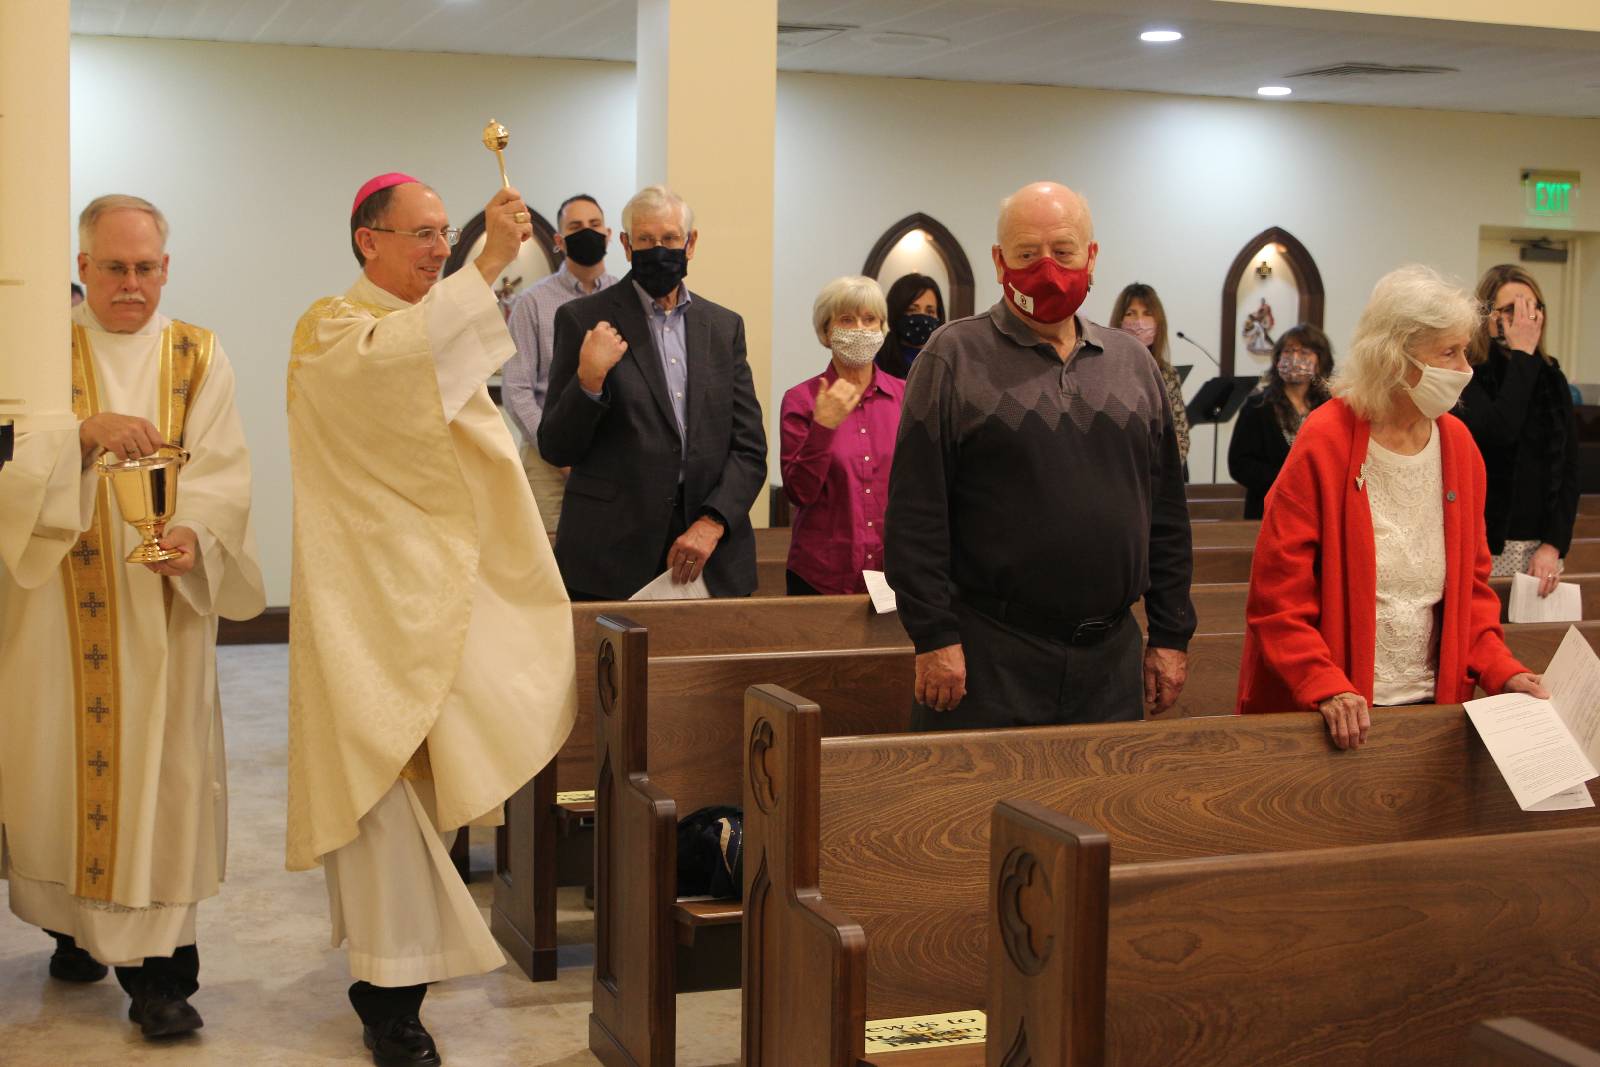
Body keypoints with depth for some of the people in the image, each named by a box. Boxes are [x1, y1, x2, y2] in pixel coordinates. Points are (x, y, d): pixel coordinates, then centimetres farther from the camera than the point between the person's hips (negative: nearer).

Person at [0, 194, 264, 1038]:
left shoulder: (199, 358, 5)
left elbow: (224, 471, -4)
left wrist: (193, 531, -24)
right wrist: (84, 432, -25)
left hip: (161, 606, 0)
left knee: (161, 769, -3)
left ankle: (159, 966, 0)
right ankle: (77, 925, 26)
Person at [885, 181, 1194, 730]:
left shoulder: (1132, 362, 13)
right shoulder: (955, 356, -2)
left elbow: (1167, 512, 14)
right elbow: (916, 512, -7)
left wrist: (1171, 635, 9)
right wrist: (933, 637, -12)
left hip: (1109, 661, 4)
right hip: (986, 663, -4)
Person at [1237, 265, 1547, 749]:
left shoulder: (1458, 445, 4)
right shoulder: (1324, 445, -12)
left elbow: (1471, 582, 11)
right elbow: (1277, 597, -12)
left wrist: (1500, 669, -3)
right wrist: (1326, 688, -23)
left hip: (1431, 703, 5)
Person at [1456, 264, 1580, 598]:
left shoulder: (1553, 380, 8)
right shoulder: (1467, 377, -6)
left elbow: (1568, 471, 6)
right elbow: (1498, 432, -25)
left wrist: (1554, 544, -5)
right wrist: (1522, 355, -16)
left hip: (1540, 546, 4)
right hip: (1482, 545, -4)